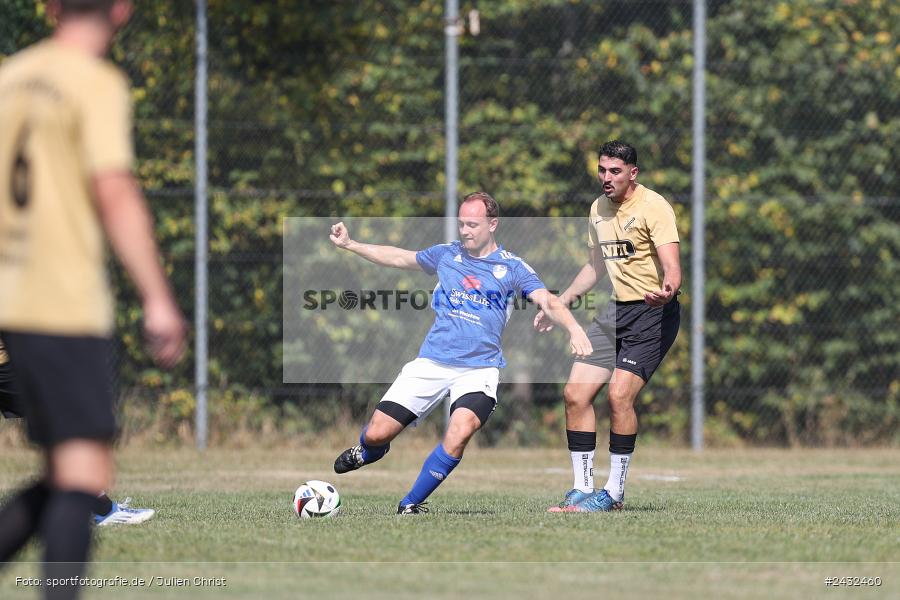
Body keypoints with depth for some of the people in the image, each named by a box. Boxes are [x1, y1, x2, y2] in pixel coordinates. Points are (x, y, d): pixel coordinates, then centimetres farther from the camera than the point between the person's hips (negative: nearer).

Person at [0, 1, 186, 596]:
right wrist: (159, 300, -18)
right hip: (67, 307, -8)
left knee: (66, 475, 13)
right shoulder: (97, 84, -9)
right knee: (84, 478, -9)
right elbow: (115, 194, -17)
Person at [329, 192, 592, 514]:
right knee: (377, 434, -4)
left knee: (460, 431, -31)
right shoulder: (447, 255, 10)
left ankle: (411, 504, -13)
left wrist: (573, 328, -30)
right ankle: (367, 451, 37)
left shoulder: (511, 267, 1)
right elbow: (399, 258, 23)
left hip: (479, 369, -2)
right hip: (431, 363, 3)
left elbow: (547, 301, -10)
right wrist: (350, 244, 18)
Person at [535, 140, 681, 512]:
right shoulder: (598, 209, 11)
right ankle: (582, 490, 7)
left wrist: (667, 291, -44)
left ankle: (614, 494, -7)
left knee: (619, 395, -18)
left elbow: (672, 267, -23)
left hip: (651, 313, -8)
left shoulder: (654, 208, -13)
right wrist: (561, 302, 27)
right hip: (614, 311, 8)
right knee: (575, 393, -2)